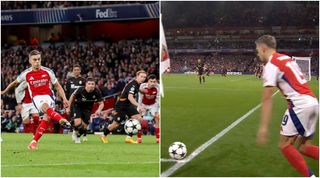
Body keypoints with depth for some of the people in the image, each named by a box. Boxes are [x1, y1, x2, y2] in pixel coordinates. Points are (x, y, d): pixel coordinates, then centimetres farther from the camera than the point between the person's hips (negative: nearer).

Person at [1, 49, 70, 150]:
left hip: (48, 96, 2)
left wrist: (64, 99, -6)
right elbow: (15, 83, 16)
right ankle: (61, 120, -58)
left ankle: (34, 141, -1)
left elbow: (57, 86, 5)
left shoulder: (48, 72, -5)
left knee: (47, 117, -14)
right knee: (45, 106, -35)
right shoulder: (26, 74, -3)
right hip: (37, 97, -2)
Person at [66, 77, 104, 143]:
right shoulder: (80, 90, -29)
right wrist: (68, 107, -6)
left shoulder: (97, 92, -26)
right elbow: (72, 96, -10)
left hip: (87, 108, 2)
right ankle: (75, 132, 13)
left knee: (84, 126, 0)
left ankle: (78, 136, 33)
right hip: (78, 106, -2)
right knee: (78, 123, -24)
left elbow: (101, 103, -17)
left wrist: (99, 110, -39)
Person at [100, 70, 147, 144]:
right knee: (116, 124, 1)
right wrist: (138, 105, -48)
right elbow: (130, 97, -37)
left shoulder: (137, 84, 7)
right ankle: (104, 135, 28)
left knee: (139, 119, -11)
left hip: (128, 105, 8)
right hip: (121, 105, -8)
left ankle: (129, 137, -6)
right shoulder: (133, 84, -22)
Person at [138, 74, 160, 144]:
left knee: (157, 119, -14)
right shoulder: (143, 86, -28)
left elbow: (157, 99, -16)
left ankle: (158, 138, -10)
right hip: (143, 104, 0)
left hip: (153, 104, 0)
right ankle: (139, 138, 5)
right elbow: (140, 98, -17)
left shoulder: (157, 87, -25)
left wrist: (157, 110, -17)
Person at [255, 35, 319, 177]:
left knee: (285, 145, 0)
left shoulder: (270, 65, -6)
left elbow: (267, 99, -13)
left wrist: (263, 127, -16)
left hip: (300, 105, -9)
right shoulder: (287, 59, 20)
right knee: (303, 147, 13)